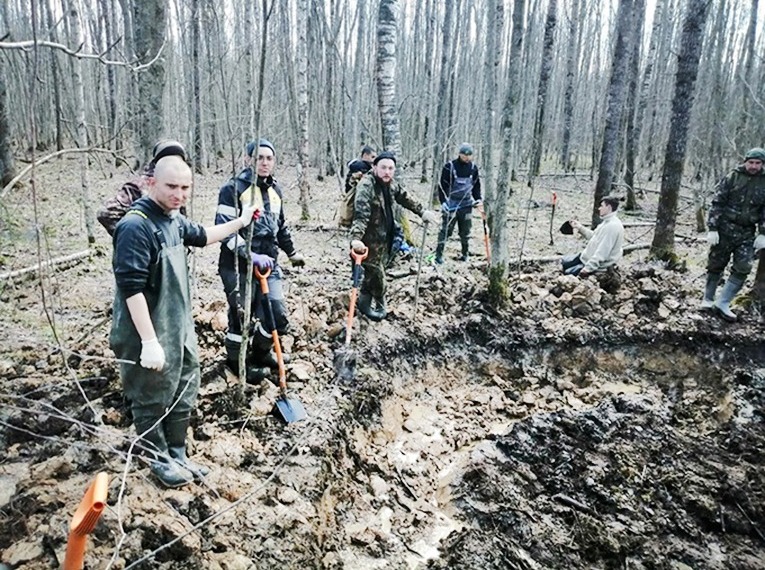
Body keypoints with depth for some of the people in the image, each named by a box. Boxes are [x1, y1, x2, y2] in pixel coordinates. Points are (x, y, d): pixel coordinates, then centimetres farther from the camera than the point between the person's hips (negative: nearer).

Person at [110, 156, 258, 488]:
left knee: (183, 397, 19)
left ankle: (178, 455, 36)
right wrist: (149, 341, -27)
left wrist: (240, 222, 32)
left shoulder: (173, 219, 5)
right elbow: (131, 288, -26)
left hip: (180, 329, 9)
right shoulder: (135, 227, -22)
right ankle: (161, 461, 31)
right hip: (151, 335, -9)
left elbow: (201, 236, 27)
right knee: (152, 402, 11)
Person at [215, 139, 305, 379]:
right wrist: (251, 255, -27)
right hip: (238, 267, -6)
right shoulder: (233, 188, -10)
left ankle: (261, 353, 34)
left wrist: (292, 252, 31)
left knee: (278, 316, 7)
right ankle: (236, 362, 27)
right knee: (241, 317, 3)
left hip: (268, 265, 6)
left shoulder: (275, 190, 12)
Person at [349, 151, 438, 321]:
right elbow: (360, 214, -35)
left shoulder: (391, 184, 3)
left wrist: (422, 211, 25)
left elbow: (405, 199, 22)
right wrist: (356, 238, -48)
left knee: (372, 272, 18)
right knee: (377, 274, 1)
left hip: (385, 238, 8)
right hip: (370, 239, -8)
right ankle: (380, 307, 21)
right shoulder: (366, 185, -22)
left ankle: (365, 302, 35)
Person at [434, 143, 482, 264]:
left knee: (465, 232, 10)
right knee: (445, 230, -6)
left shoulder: (473, 168, 7)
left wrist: (478, 199, 5)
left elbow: (476, 185, 17)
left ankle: (466, 254, 24)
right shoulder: (450, 166, -6)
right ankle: (439, 254, 0)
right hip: (451, 205, -4)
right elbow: (442, 185, -5)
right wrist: (443, 201, -13)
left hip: (467, 205, 4)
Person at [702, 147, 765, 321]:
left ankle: (723, 303, 2)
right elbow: (717, 204, -5)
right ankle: (707, 299, 19)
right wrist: (712, 228, -12)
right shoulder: (732, 178, -3)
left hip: (747, 233, 3)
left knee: (742, 268, -6)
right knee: (716, 265, 5)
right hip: (724, 229, -3)